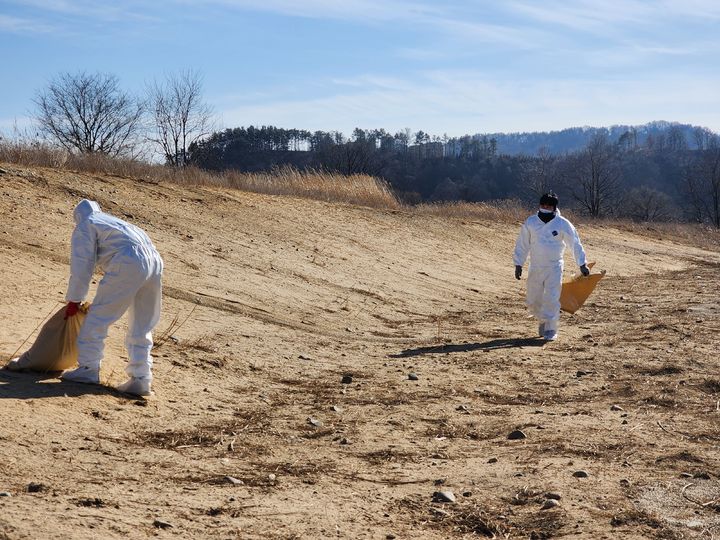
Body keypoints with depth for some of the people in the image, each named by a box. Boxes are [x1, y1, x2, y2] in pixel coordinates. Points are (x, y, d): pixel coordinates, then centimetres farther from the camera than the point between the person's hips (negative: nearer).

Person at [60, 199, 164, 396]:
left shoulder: (85, 227, 14)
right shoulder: (113, 221, 37)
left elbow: (82, 264, 7)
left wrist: (74, 300, 13)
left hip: (129, 264, -7)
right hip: (155, 262, 7)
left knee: (98, 316, 4)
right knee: (142, 327, 12)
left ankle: (88, 368, 6)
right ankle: (141, 378, 10)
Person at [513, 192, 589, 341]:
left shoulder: (563, 224, -7)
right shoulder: (530, 222, -2)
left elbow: (575, 244, -1)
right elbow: (522, 245, 5)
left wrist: (582, 264, -1)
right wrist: (518, 264, 4)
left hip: (554, 268, -3)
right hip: (535, 268, 3)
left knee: (552, 299, -9)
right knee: (533, 301, 9)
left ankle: (550, 329, 2)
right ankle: (543, 320, 35)